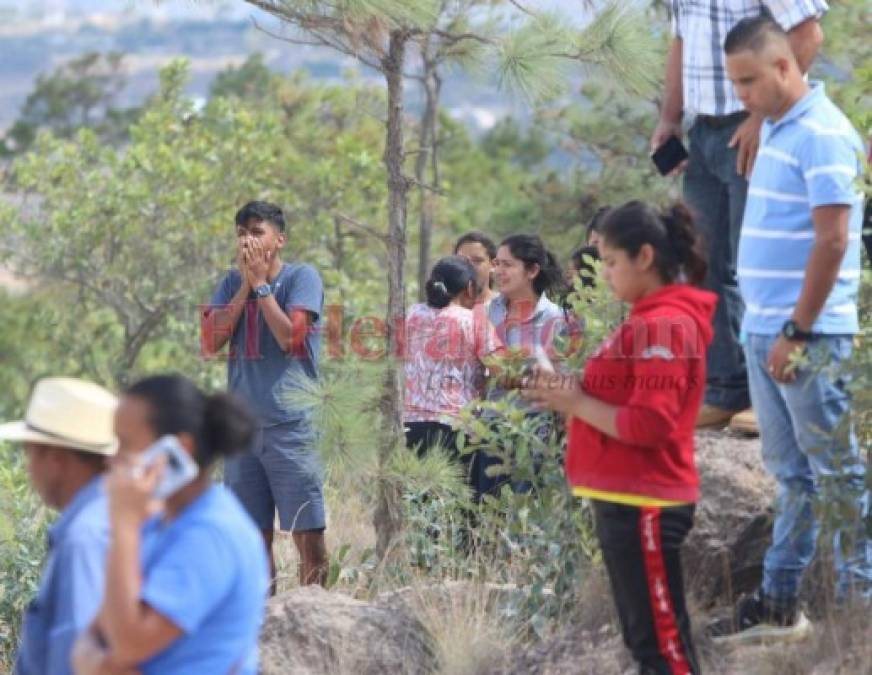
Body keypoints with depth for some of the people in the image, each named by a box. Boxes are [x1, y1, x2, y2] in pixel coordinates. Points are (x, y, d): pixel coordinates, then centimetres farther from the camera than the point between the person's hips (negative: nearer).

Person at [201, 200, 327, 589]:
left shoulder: (302, 277, -1)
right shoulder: (232, 283, 12)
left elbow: (290, 337, -14)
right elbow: (210, 344, 1)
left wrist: (261, 284, -6)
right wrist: (246, 285, -2)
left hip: (291, 425, -5)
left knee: (309, 535, -7)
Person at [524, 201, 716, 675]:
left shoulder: (663, 325, -16)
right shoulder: (649, 319, 15)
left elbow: (649, 425, -23)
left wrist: (578, 403, -13)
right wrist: (572, 398, 5)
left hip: (643, 506, -11)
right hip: (627, 500, 11)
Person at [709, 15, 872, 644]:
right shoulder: (776, 129, 14)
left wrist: (797, 331, -19)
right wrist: (771, 328, 15)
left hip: (808, 337, -9)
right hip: (765, 331, 9)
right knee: (791, 474, 13)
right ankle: (779, 603, 18)